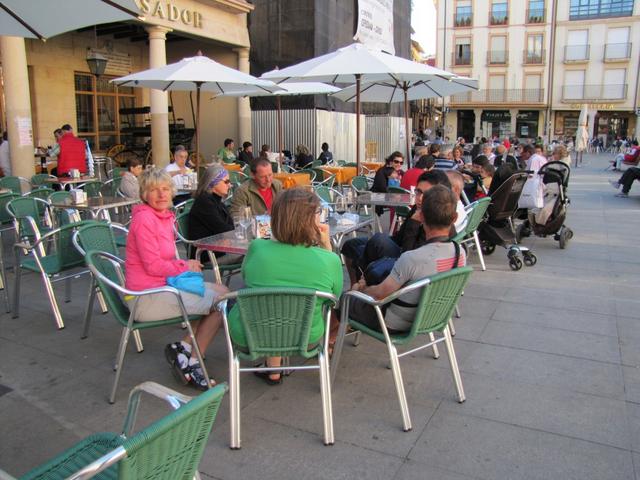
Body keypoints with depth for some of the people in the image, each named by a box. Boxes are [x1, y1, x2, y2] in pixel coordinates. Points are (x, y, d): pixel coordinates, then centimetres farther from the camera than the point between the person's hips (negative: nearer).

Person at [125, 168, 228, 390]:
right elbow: (153, 266, -19)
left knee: (222, 292, 5)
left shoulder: (165, 216, 12)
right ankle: (190, 362, 5)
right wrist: (185, 267, -5)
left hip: (162, 286, 9)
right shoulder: (144, 219, -16)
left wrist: (185, 264, -2)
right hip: (145, 297, -9)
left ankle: (184, 347, 6)